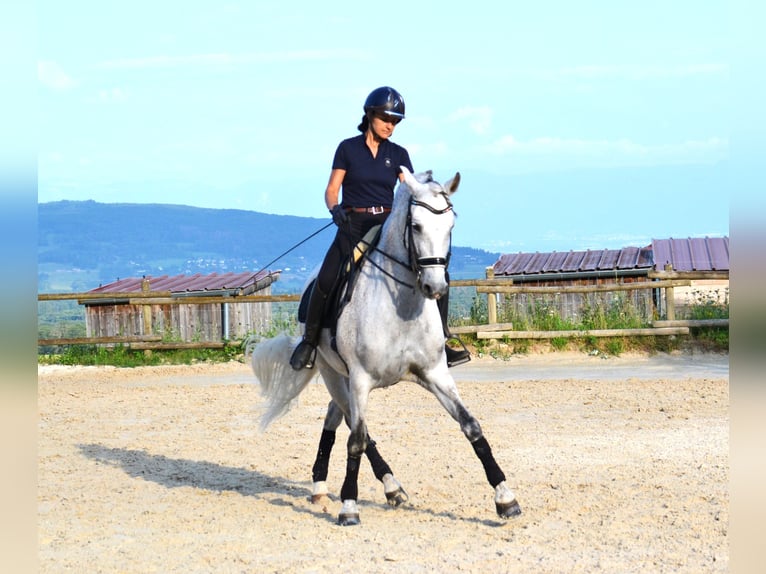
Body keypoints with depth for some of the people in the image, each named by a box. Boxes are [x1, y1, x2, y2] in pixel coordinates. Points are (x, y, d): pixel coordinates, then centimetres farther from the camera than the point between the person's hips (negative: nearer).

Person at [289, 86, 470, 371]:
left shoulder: (398, 154, 10)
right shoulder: (348, 148, 4)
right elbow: (331, 189, 1)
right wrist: (335, 208, -21)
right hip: (353, 225, -3)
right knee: (326, 281, -25)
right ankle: (309, 341, -4)